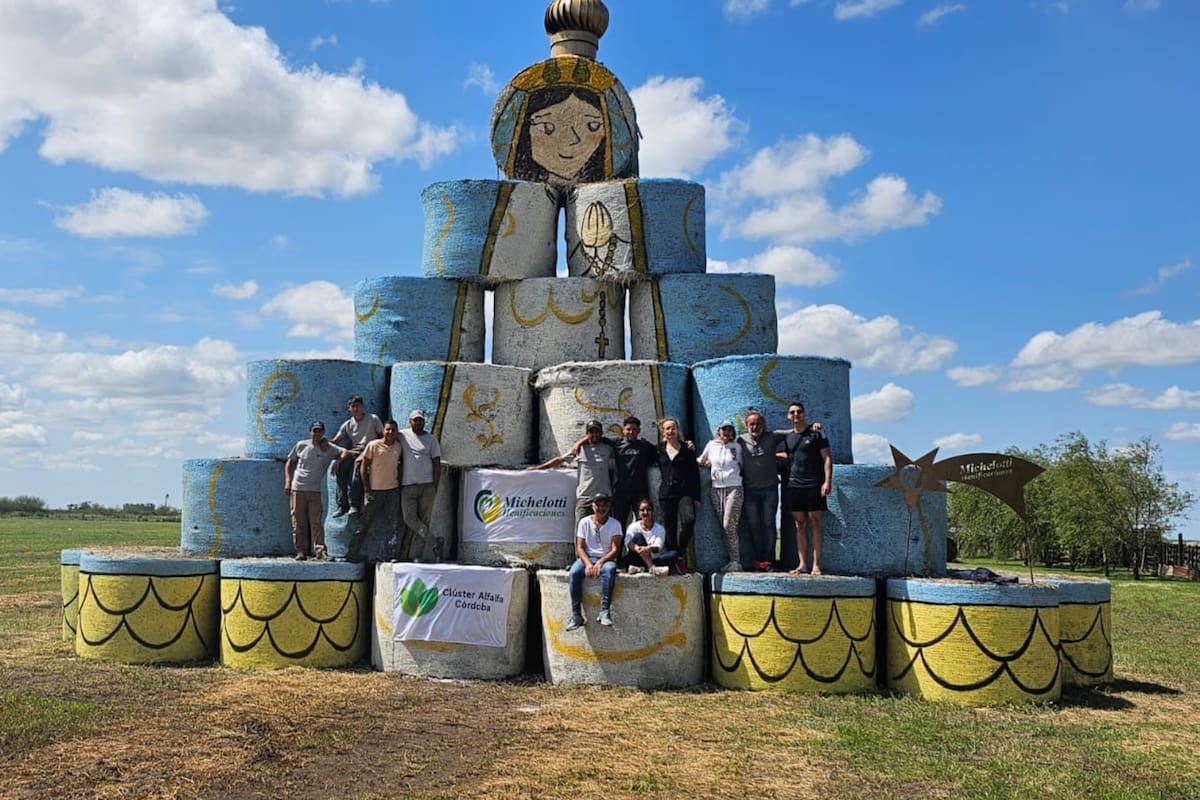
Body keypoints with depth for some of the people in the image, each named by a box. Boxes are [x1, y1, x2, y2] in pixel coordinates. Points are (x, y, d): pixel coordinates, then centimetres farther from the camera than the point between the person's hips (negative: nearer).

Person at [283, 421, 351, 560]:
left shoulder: (329, 448, 2)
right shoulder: (301, 445, 7)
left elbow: (346, 453, -8)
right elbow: (289, 462, 15)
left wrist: (338, 460, -24)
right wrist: (288, 481, 7)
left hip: (316, 490, -2)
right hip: (297, 489, 2)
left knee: (317, 522, -7)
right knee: (298, 522, 4)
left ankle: (320, 551, -7)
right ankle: (301, 551, 12)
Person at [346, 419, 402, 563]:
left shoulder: (399, 447, 4)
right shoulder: (373, 446, -6)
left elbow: (402, 461, 20)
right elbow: (364, 467, -4)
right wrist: (367, 490, -7)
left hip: (393, 490, 3)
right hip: (375, 491, -3)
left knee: (393, 525, 1)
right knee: (365, 523, 2)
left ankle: (394, 554, 5)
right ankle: (352, 553, 9)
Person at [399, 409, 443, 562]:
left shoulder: (431, 440, 7)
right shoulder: (402, 436, 7)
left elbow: (437, 464, 6)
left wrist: (435, 487, -1)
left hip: (427, 486, -1)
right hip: (407, 485, 1)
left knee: (424, 520, -2)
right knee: (410, 518, -10)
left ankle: (417, 555, 4)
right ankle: (435, 542, 4)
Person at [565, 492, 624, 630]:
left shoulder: (615, 524, 2)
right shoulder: (584, 522, 6)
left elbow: (615, 550, -6)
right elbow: (580, 547, 1)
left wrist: (600, 563, -21)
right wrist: (588, 564, -18)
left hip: (606, 558, -1)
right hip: (586, 558, 1)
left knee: (609, 570, -38)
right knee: (573, 573, -31)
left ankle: (604, 611, -37)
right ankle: (576, 615, -28)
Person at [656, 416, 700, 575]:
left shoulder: (687, 450, 7)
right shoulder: (658, 450, 10)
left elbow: (695, 474, 7)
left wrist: (696, 497, 1)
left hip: (685, 493, -2)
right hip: (666, 494, 2)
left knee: (689, 519, -27)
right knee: (669, 530, 1)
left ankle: (681, 553, -9)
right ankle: (674, 563, 10)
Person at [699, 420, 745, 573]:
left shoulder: (737, 447, 5)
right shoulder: (711, 445, 8)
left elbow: (742, 465, 15)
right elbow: (700, 461, 21)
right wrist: (708, 465, 6)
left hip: (734, 487, -3)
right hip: (716, 489, 3)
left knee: (729, 525, -13)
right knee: (723, 527, 2)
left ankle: (735, 561, -8)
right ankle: (733, 560, 9)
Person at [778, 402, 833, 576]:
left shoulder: (816, 434, 1)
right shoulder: (787, 438, 13)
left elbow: (827, 458, -3)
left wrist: (827, 481, -10)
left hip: (814, 485, -4)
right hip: (794, 485, 4)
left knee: (815, 524, -2)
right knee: (800, 525, 5)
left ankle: (816, 565, 0)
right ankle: (803, 564, 8)